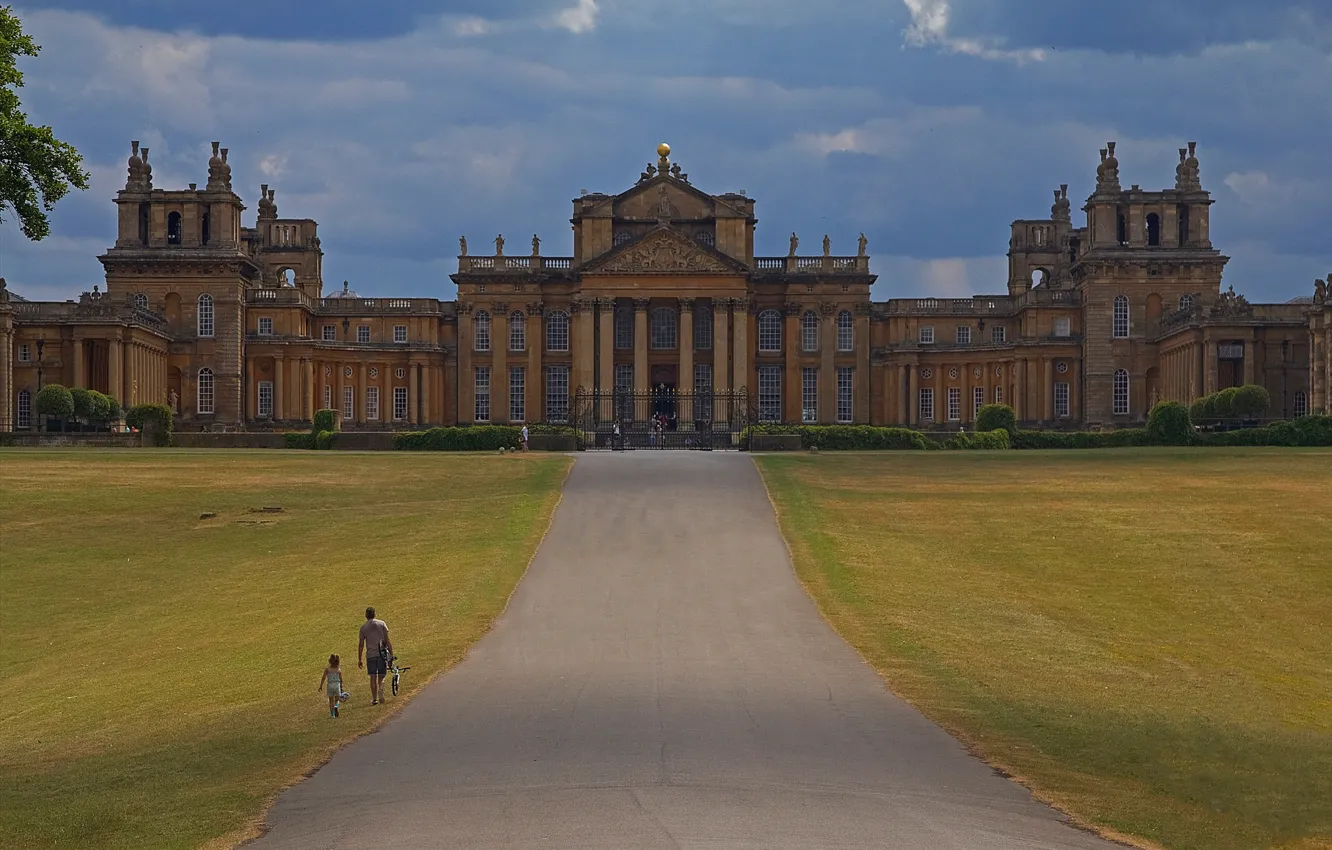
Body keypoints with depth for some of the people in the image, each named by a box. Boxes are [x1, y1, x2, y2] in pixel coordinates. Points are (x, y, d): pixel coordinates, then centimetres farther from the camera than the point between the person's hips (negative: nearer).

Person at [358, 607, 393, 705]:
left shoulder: (363, 627, 4)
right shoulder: (381, 623, 3)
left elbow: (361, 644, 3)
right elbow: (387, 640, -2)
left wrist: (359, 660, 8)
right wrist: (391, 654, 2)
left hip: (370, 655, 0)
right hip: (382, 654, 0)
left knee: (373, 677, 6)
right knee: (381, 676, 6)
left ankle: (374, 699, 4)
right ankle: (381, 689, -23)